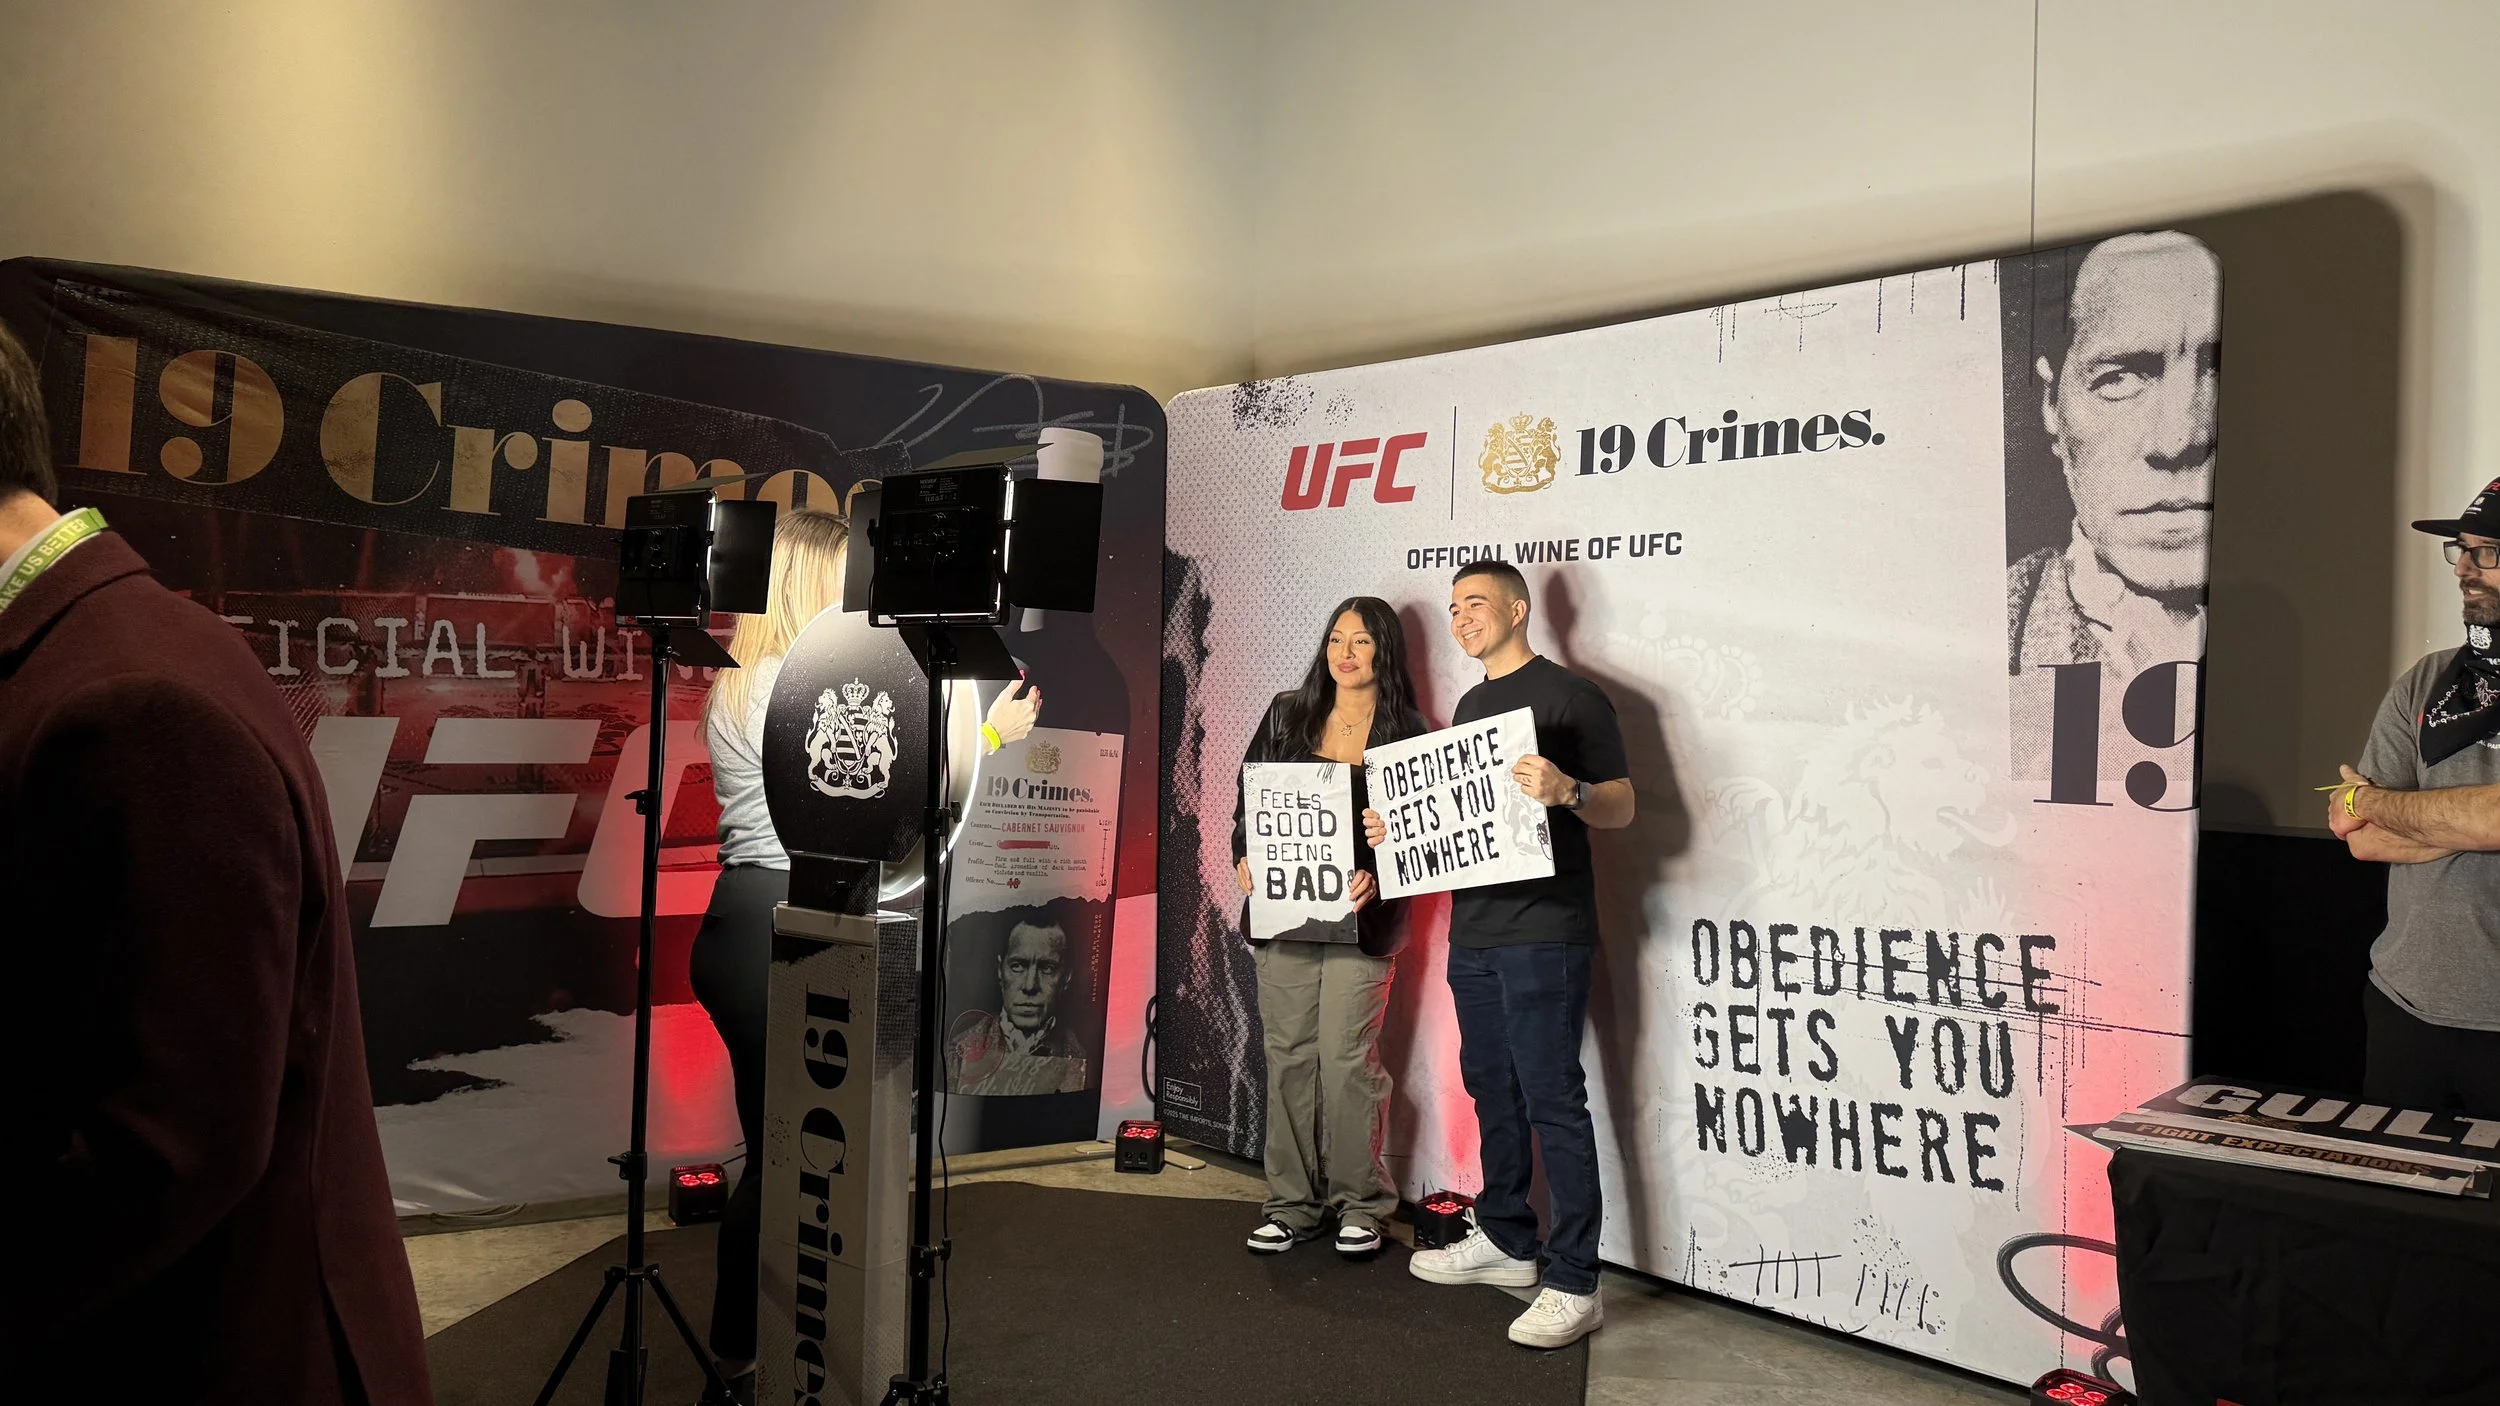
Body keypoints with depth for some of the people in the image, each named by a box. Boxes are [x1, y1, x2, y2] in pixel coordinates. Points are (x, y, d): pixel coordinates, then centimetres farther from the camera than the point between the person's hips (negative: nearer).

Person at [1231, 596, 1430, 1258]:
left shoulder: (1405, 731, 2)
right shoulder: (1287, 714, 10)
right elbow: (1247, 797, 12)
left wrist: (1377, 875, -17)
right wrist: (1244, 857, -3)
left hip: (1359, 913, -3)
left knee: (1347, 1058, -3)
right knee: (1288, 1055, 6)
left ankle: (1361, 1203, 13)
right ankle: (1292, 1202, 17)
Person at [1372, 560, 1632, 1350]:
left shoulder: (1567, 696, -6)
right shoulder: (1469, 707, 18)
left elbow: (1621, 806, -9)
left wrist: (1567, 791, -29)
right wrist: (1397, 826, 9)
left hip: (1542, 933, -8)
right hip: (1473, 930, 8)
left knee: (1552, 1099, -7)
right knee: (1491, 1090, 16)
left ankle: (1573, 1285, -2)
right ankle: (1505, 1241, 29)